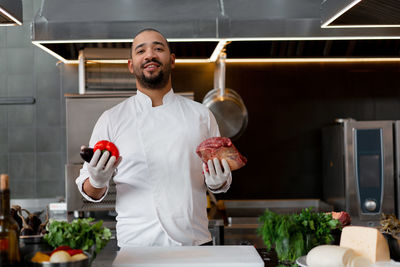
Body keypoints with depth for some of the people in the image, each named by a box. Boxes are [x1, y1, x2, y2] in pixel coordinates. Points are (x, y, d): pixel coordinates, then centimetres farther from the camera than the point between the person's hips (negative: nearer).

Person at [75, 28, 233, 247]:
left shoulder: (200, 115, 7)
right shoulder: (111, 119, 2)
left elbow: (223, 177, 12)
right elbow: (90, 192, 4)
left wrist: (217, 182, -10)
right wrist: (98, 182, -18)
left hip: (194, 240, 1)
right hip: (136, 243, -1)